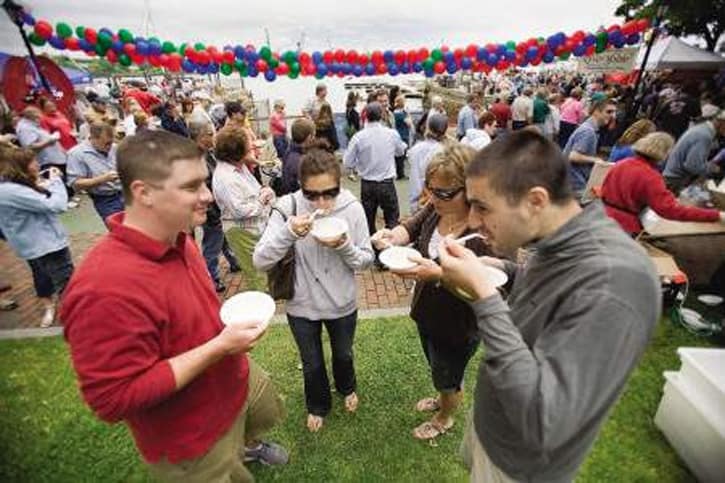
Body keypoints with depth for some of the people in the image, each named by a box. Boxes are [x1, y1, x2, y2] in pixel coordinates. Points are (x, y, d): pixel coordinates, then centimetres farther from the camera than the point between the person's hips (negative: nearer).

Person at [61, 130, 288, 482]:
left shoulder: (177, 240, -8)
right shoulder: (106, 287, -36)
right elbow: (113, 399, -31)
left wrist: (229, 320, -2)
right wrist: (218, 347, -32)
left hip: (238, 378, 8)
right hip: (191, 441, -8)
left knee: (268, 414, 34)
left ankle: (246, 445, 66)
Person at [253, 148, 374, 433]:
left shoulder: (352, 208, -18)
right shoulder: (288, 208, -20)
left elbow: (366, 260, -10)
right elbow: (260, 261, -21)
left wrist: (344, 246, -30)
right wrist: (289, 232, -36)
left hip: (342, 303, 1)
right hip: (302, 306, 0)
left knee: (343, 355, 27)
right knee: (312, 364, 22)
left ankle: (347, 388, 62)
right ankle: (318, 405, 55)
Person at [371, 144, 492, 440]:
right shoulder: (436, 209, -13)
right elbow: (411, 228, 1)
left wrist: (438, 274, -44)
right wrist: (393, 236, -21)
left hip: (457, 326, -6)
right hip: (426, 312, 6)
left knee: (447, 377, 24)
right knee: (436, 368, 33)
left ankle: (444, 419, 57)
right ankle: (443, 399, 66)